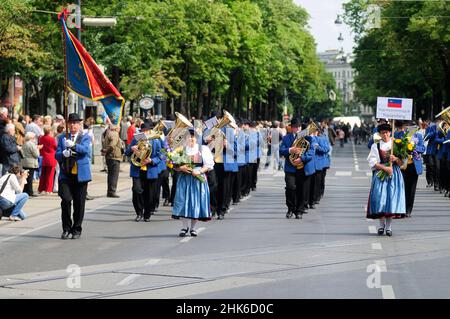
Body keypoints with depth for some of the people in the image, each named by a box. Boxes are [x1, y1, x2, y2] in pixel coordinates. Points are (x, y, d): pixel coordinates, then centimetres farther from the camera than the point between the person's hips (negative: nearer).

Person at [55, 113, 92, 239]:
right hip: (66, 174, 1)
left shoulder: (85, 137, 6)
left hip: (80, 174, -1)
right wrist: (63, 154, -16)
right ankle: (66, 228, 1)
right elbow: (57, 155, 7)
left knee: (79, 203, 2)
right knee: (66, 200, -11)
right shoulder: (62, 138, 13)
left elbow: (86, 150, -13)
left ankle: (76, 229, 14)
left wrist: (73, 145, -30)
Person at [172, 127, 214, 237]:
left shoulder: (203, 149, 4)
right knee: (183, 201, -5)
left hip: (198, 179, -1)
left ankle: (193, 228, 9)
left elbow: (209, 164, 1)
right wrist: (180, 168, -15)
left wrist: (199, 171, -13)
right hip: (184, 179, 1)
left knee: (197, 202, -1)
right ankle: (185, 227, 5)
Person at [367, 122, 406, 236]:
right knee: (380, 198, -7)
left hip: (394, 175, 1)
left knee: (392, 198, -6)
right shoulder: (376, 146, 5)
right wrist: (385, 168, -15)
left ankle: (389, 226, 0)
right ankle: (382, 224, 4)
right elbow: (373, 162, -4)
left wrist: (396, 159, -16)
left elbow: (401, 163, 6)